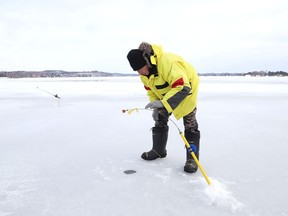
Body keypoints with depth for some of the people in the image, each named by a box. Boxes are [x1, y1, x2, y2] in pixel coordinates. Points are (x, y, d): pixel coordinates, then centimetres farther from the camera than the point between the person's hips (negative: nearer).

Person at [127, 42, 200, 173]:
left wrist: (163, 103, -46)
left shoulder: (167, 62, -41)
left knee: (190, 123, -9)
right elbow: (150, 88, 0)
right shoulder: (144, 71, -14)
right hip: (165, 92, 7)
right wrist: (155, 107, -12)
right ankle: (158, 150, 20)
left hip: (187, 87, -7)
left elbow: (183, 87, -43)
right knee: (160, 119, 6)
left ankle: (192, 158, -3)